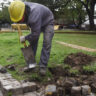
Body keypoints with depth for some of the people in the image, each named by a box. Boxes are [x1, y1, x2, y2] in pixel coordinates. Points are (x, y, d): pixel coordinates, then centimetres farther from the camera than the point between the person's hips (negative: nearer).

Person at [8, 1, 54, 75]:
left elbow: (35, 35, -37)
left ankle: (43, 66, -13)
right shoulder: (19, 9, -22)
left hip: (48, 22, -7)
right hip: (37, 23, 7)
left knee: (46, 43, -19)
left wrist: (25, 38, -21)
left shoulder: (34, 15, -46)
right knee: (32, 42, -1)